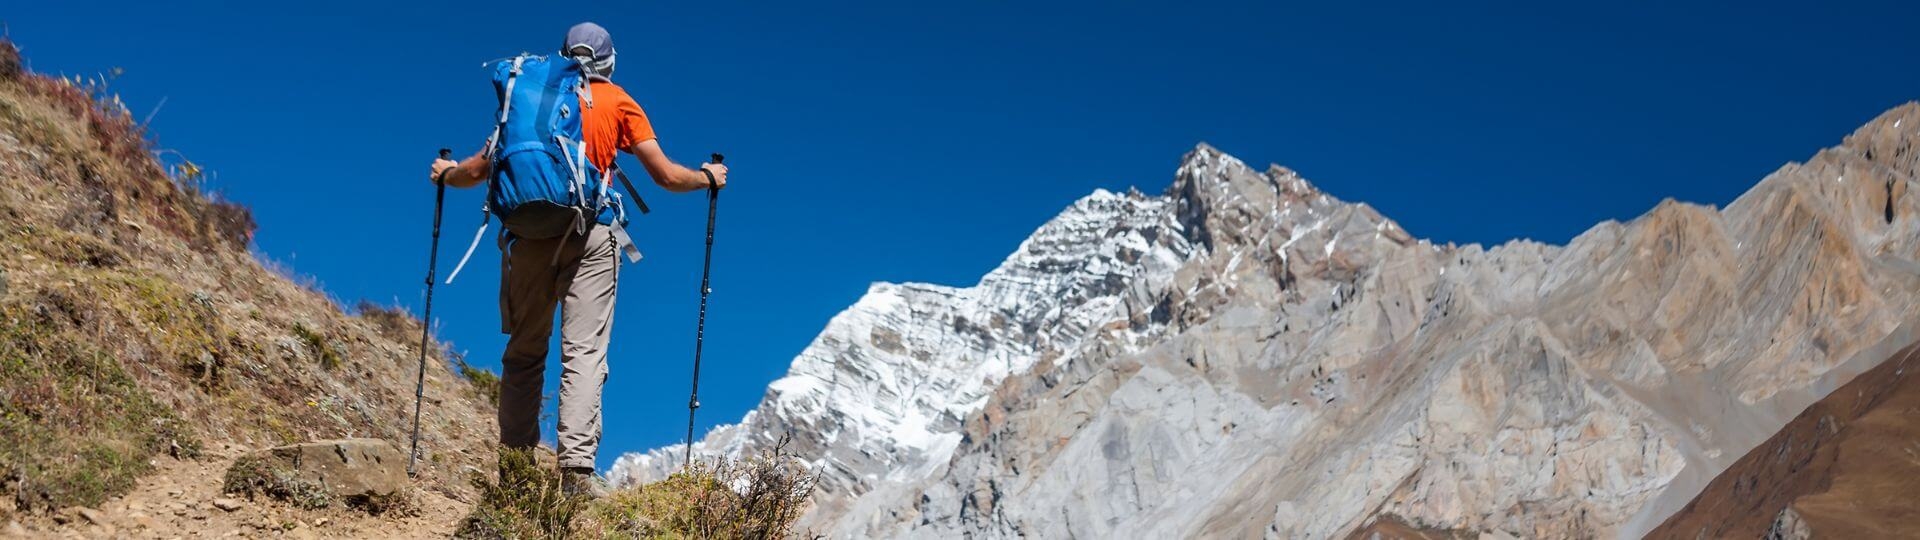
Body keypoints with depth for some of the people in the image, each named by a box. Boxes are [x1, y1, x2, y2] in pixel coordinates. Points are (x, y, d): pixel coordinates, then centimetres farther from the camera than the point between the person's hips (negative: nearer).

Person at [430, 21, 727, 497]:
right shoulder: (618, 102, 10)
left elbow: (481, 169, 16)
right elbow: (666, 176, 6)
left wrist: (447, 174, 37)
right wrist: (707, 177, 26)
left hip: (528, 231, 2)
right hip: (589, 234, -2)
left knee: (523, 352, 11)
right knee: (584, 352, -6)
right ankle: (576, 466, -18)